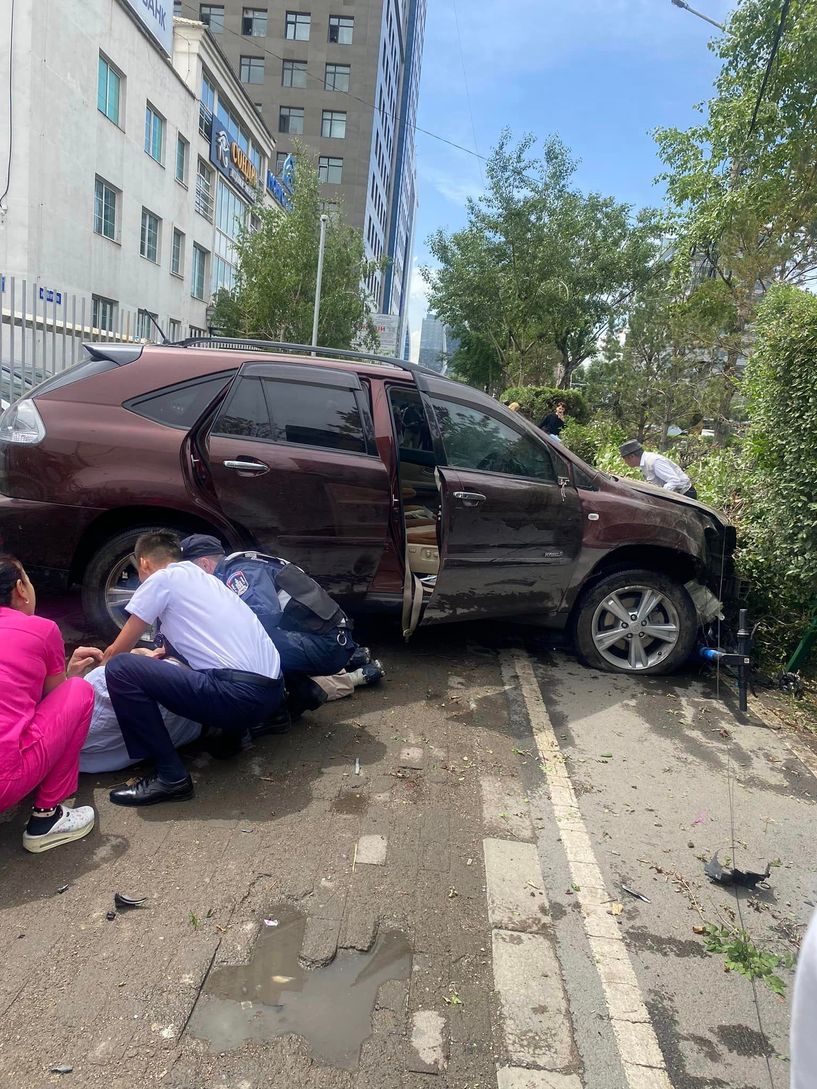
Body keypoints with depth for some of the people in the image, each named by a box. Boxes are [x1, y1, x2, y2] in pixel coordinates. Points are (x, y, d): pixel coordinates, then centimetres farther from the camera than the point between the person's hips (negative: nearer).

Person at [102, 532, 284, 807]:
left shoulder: (161, 579, 4)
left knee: (120, 669, -7)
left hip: (239, 694, -9)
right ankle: (234, 731, 20)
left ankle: (170, 777, -4)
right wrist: (161, 654, 54)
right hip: (272, 692, 9)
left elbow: (117, 652, 11)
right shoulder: (202, 578, 26)